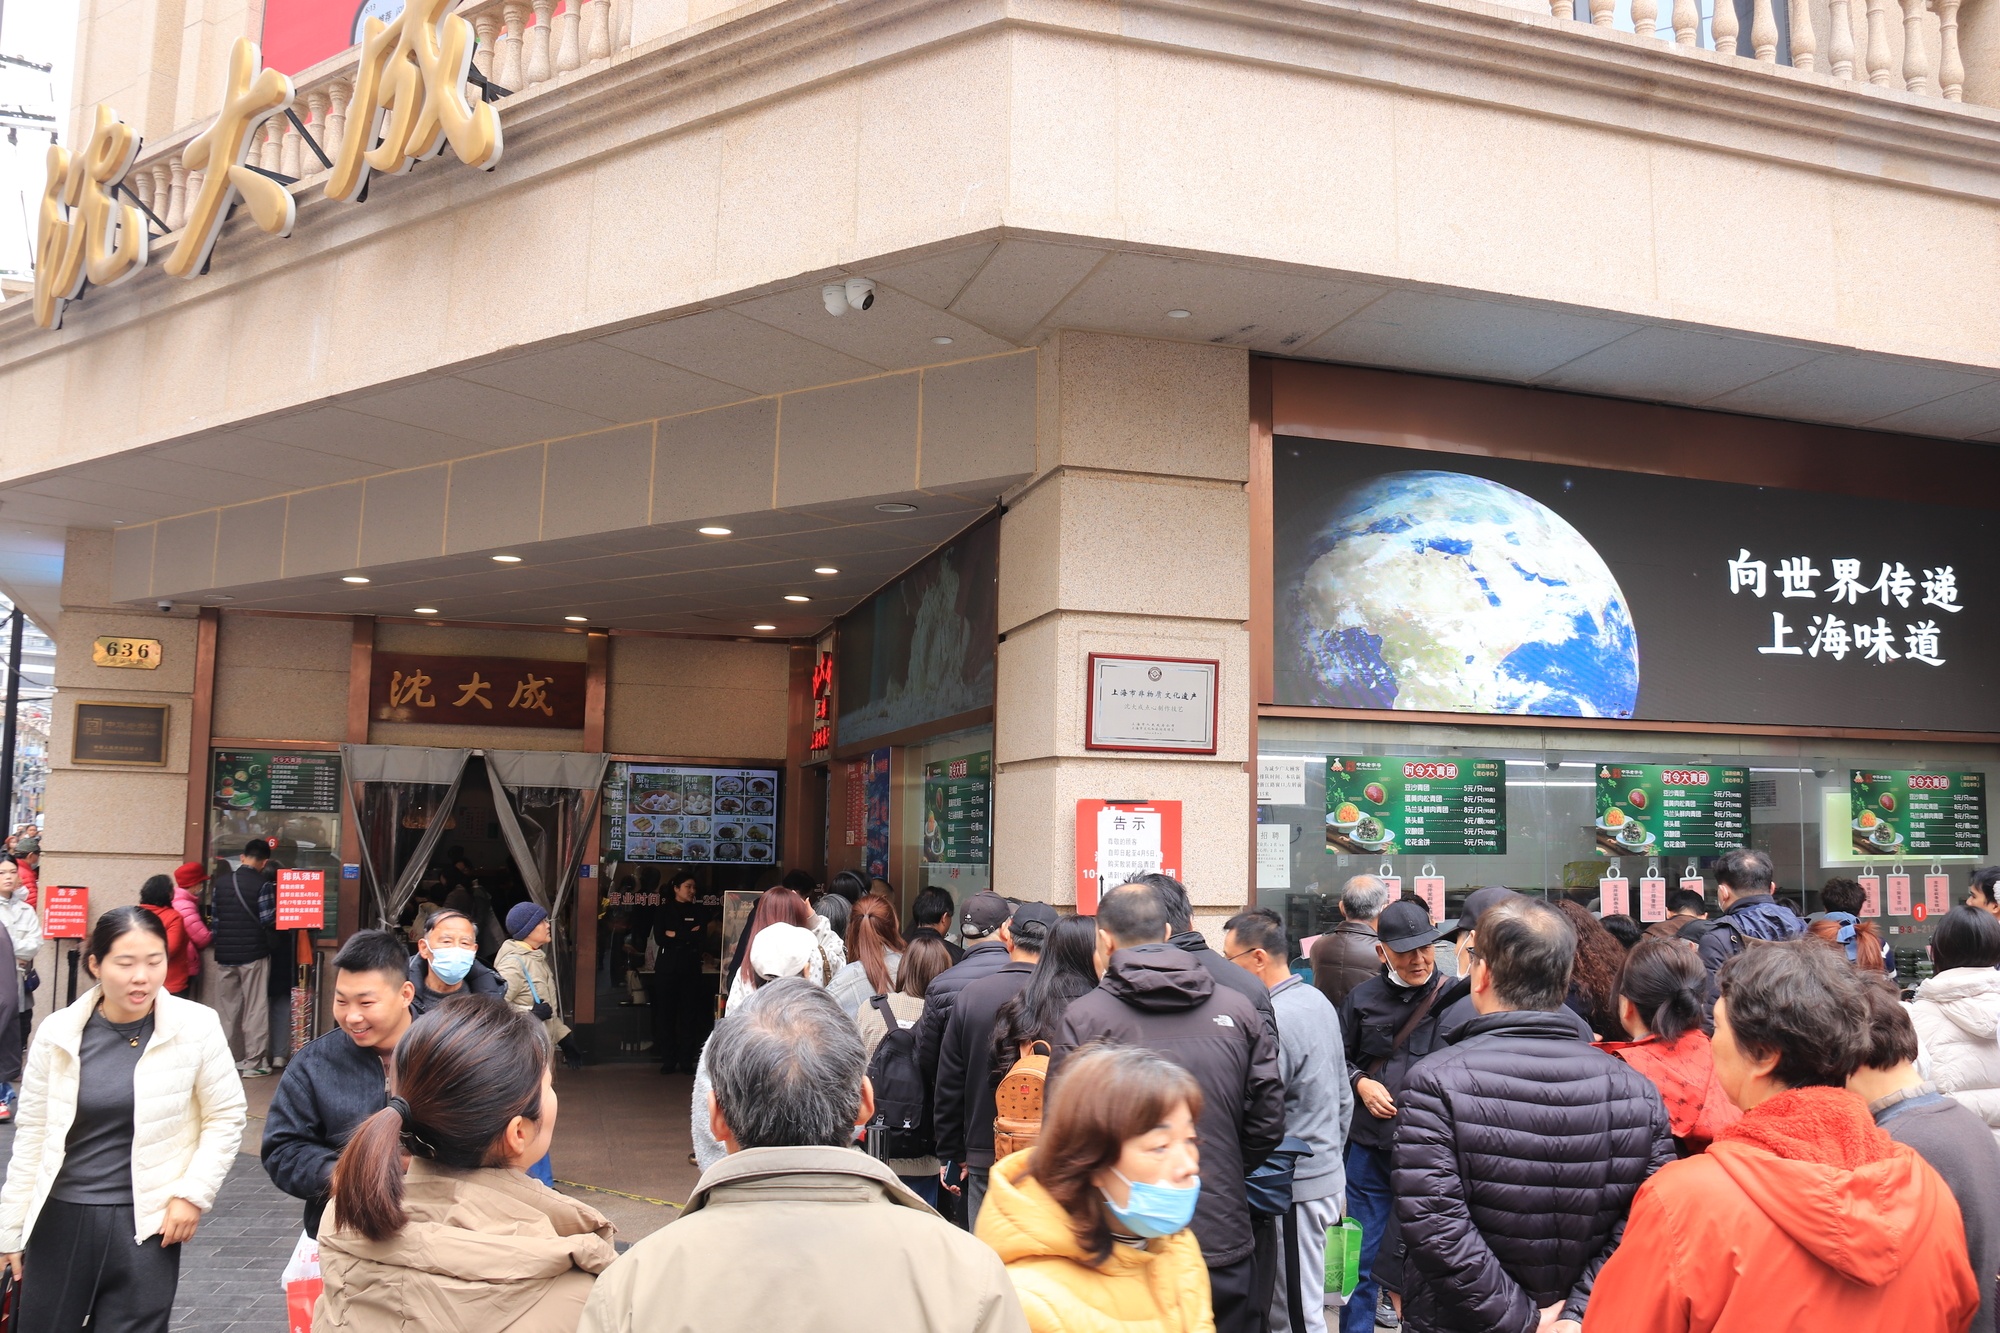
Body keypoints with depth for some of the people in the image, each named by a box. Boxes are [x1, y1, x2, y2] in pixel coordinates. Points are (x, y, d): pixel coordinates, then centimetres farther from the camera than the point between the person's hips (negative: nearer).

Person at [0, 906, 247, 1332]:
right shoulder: (58, 1032, -2)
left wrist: (193, 1193, -8)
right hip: (59, 1219, 2)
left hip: (145, 1224, -2)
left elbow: (225, 1118, -1)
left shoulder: (196, 1026, -9)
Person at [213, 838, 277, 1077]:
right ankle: (254, 1062, 3)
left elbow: (214, 916, 9)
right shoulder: (263, 884, -11)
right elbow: (267, 920, -11)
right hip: (253, 953, -4)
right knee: (255, 1010, 2)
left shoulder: (221, 882, 5)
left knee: (227, 1009, 13)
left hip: (225, 954, 5)